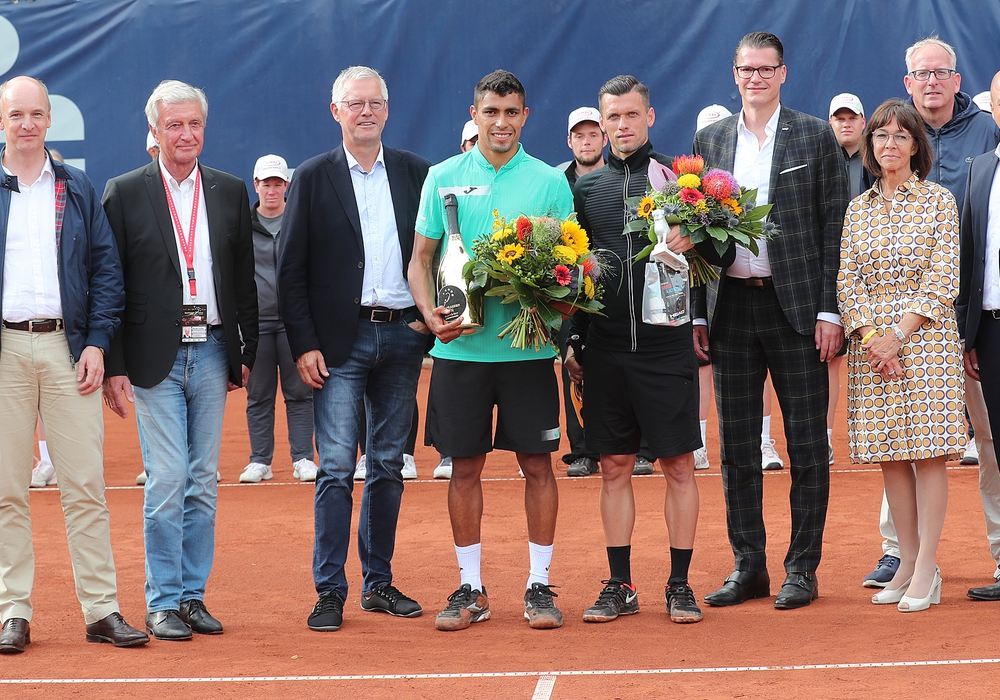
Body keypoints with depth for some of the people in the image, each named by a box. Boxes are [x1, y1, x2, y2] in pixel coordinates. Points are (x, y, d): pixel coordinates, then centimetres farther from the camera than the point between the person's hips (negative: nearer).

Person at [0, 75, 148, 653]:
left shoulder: (78, 189, 12)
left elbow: (107, 269, 10)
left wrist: (97, 343, -1)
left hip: (69, 349, 1)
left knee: (86, 486, -1)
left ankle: (102, 609, 3)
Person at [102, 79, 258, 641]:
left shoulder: (231, 192, 10)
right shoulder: (125, 193, 0)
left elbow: (245, 279, 14)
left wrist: (247, 351, 9)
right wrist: (115, 364, -7)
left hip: (211, 353, 3)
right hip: (156, 358, -3)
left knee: (203, 482, 6)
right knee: (167, 481, -6)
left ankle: (194, 595, 15)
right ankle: (163, 602, 3)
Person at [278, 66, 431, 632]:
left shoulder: (417, 173, 9)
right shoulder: (314, 178, 2)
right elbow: (292, 271, 0)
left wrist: (429, 318, -1)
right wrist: (304, 344, -7)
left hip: (402, 336, 3)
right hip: (341, 341, -3)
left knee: (389, 466, 9)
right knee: (337, 467, -7)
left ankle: (379, 583, 17)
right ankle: (330, 592, -3)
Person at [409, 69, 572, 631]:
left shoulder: (550, 181, 4)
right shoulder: (444, 178, 6)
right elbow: (421, 258, 8)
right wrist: (430, 312, -9)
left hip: (529, 347, -1)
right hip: (461, 347, 1)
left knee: (537, 463, 2)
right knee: (465, 467, 5)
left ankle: (540, 586, 11)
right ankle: (471, 589, 14)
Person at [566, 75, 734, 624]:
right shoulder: (585, 188, 10)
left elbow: (723, 255, 1)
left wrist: (693, 237, -20)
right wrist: (571, 340, 8)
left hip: (666, 345, -2)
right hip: (605, 347, 2)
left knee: (678, 465, 1)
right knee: (614, 466, 6)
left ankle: (680, 585, 8)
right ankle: (619, 586, 14)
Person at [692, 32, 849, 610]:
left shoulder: (816, 137, 1)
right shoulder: (711, 141, 10)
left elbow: (835, 229, -2)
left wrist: (830, 310, -8)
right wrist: (698, 314, 5)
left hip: (796, 305, -3)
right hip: (731, 307, 3)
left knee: (807, 444, 1)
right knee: (737, 446, 7)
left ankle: (802, 569, 8)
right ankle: (749, 567, 16)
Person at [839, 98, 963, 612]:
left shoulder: (938, 201, 1)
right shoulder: (858, 209, 11)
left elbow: (943, 278, -5)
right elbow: (847, 279, 6)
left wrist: (899, 334, -13)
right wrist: (870, 335, -9)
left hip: (925, 334, -4)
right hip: (870, 340, 4)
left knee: (928, 453, -6)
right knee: (889, 455, 3)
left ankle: (926, 570, -4)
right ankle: (907, 564, 10)